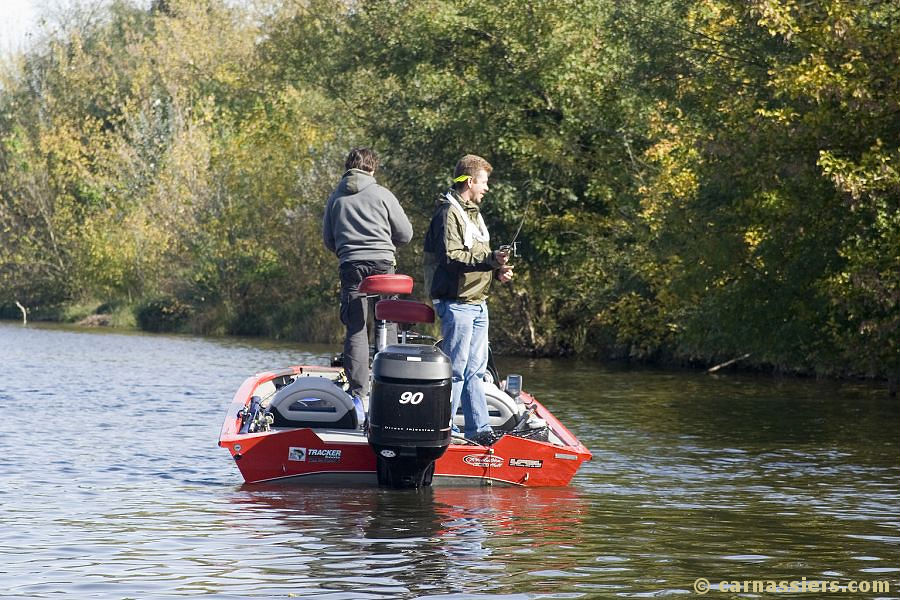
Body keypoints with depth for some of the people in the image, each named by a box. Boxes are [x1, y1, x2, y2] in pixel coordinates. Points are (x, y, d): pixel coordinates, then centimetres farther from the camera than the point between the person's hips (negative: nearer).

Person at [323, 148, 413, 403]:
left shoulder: (336, 198, 9)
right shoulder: (381, 195, 1)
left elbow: (328, 240, 12)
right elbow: (405, 233, 4)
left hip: (350, 267, 2)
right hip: (383, 265, -2)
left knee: (355, 330, 1)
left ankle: (358, 392, -5)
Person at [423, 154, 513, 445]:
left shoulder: (472, 212, 20)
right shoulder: (448, 213, -11)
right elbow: (451, 257, -21)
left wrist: (497, 271, 8)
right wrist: (490, 259, -24)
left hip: (478, 303, 9)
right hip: (456, 303, -9)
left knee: (475, 370, 10)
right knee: (456, 369, -7)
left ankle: (479, 428, 13)